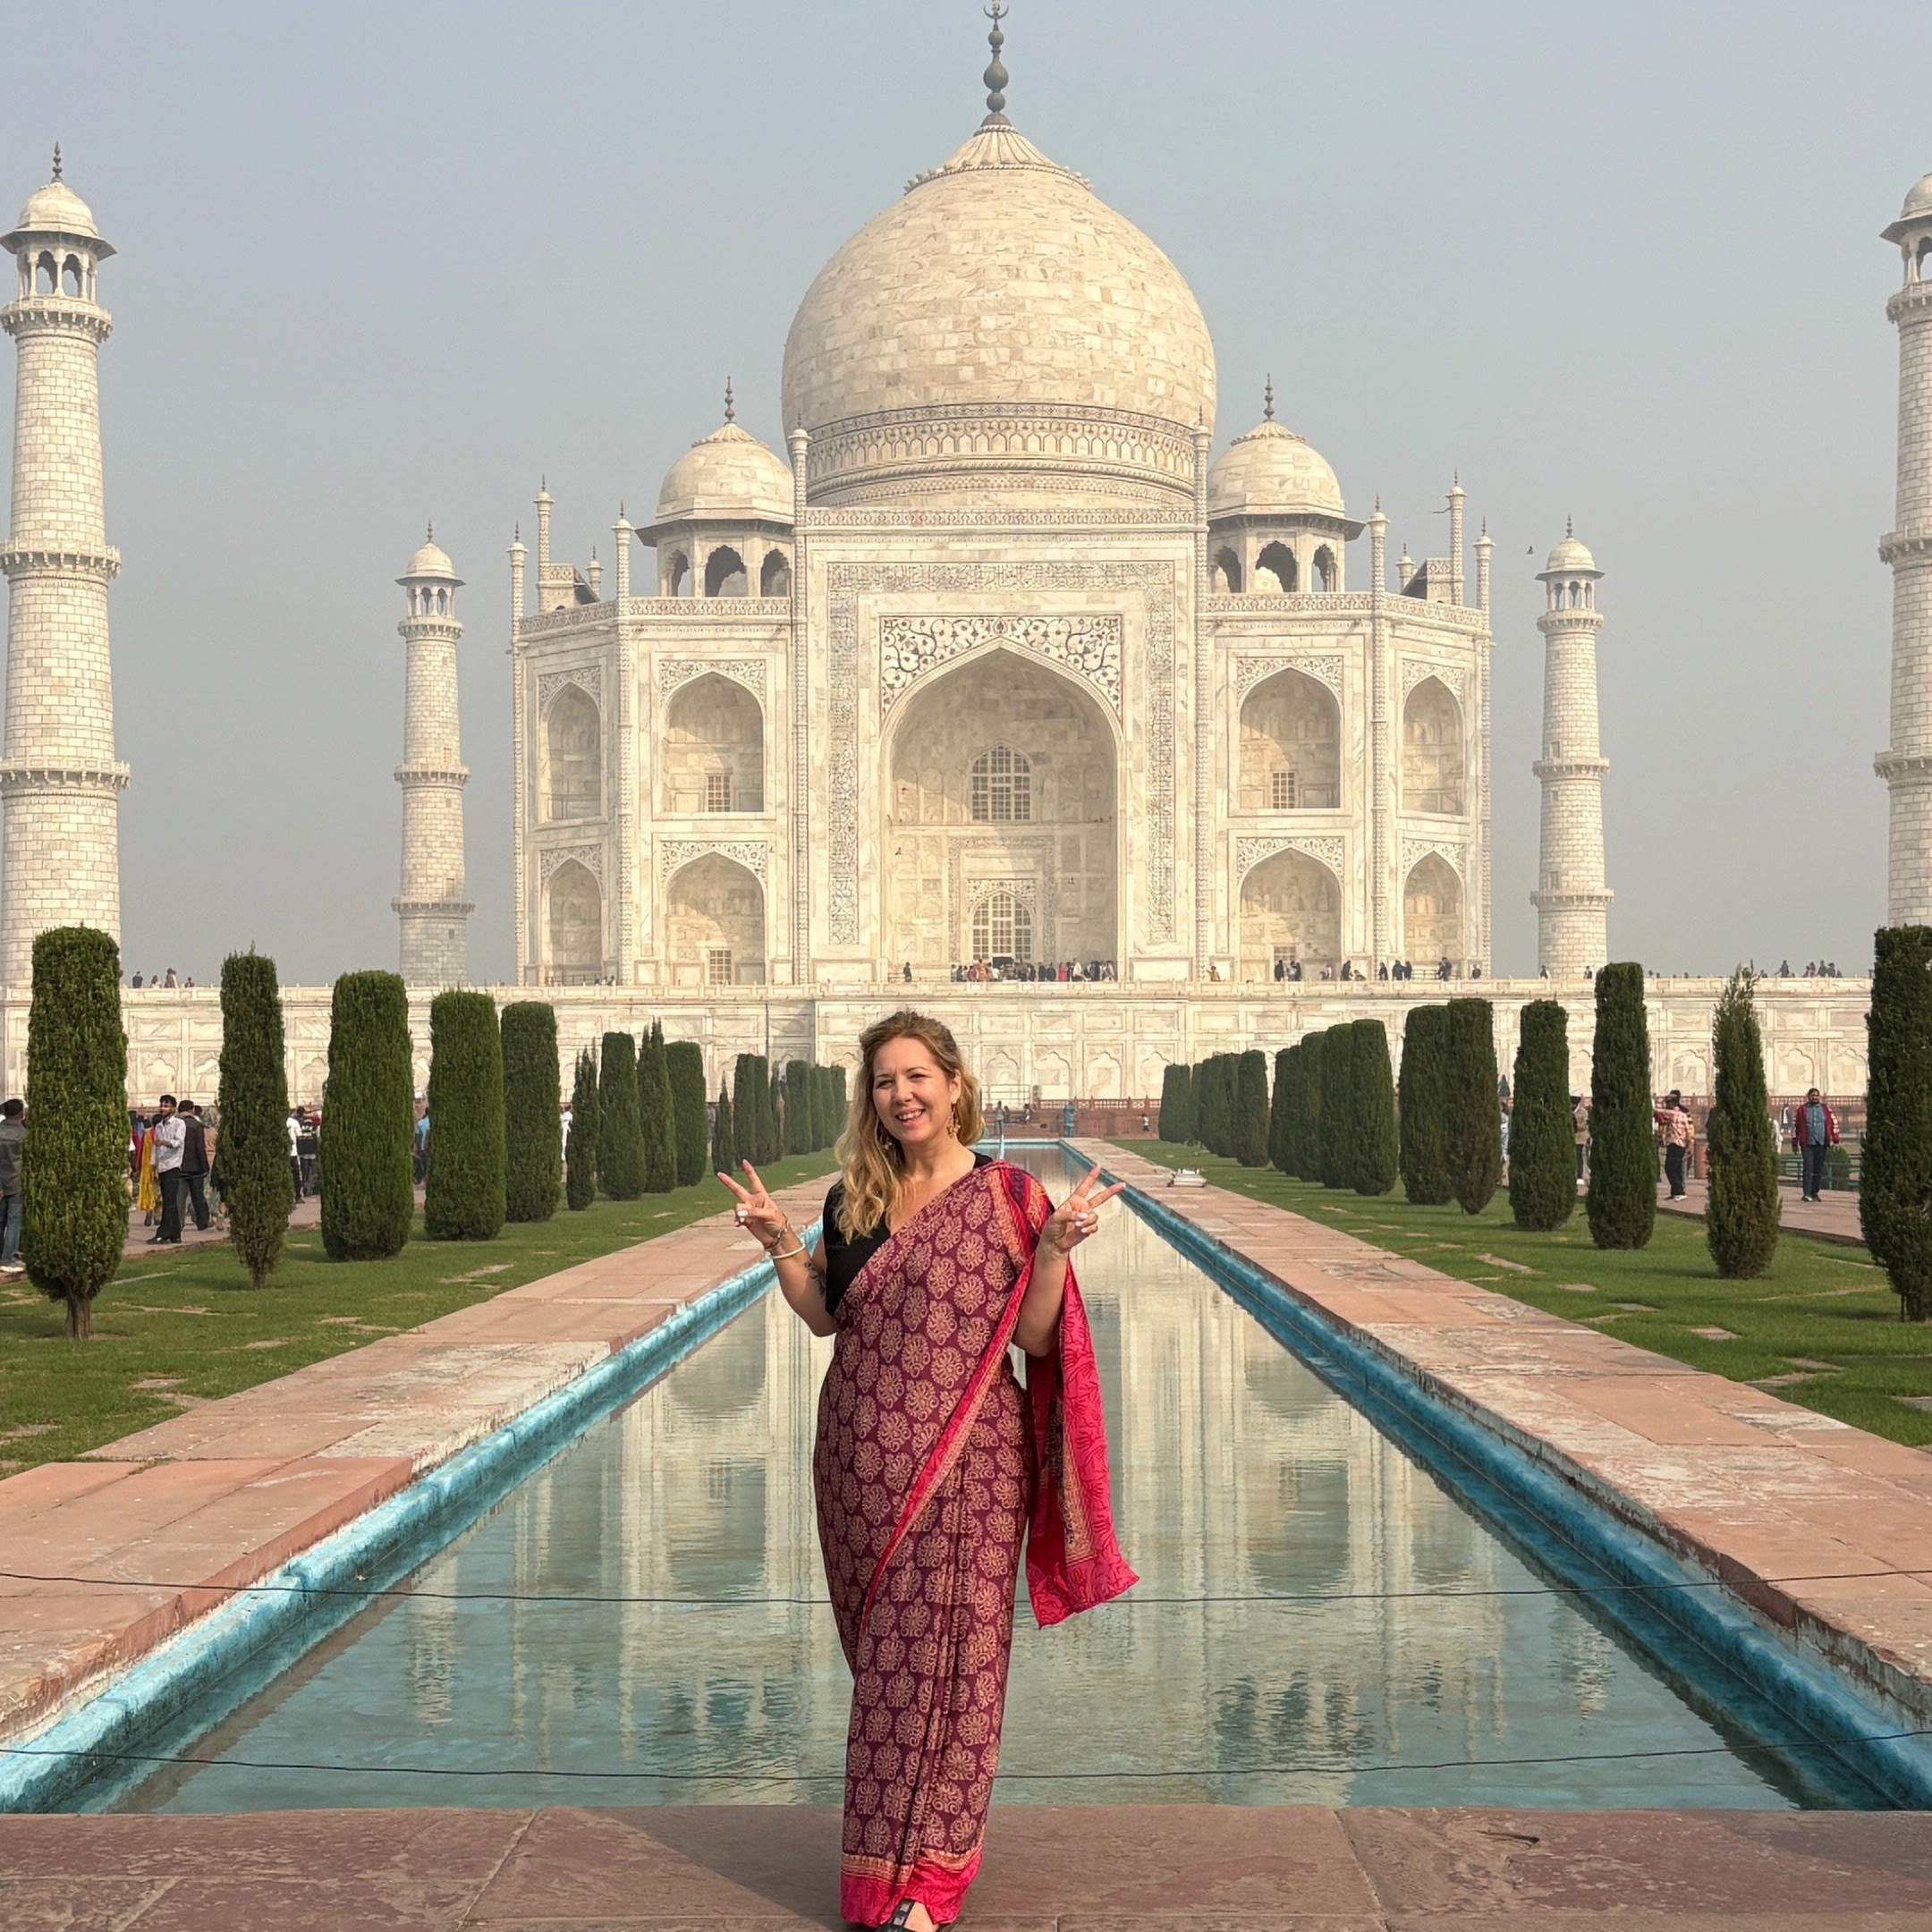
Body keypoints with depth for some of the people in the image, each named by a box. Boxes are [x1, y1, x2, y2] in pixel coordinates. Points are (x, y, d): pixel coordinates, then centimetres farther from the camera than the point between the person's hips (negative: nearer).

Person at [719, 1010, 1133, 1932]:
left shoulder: (1005, 1197, -5)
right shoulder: (853, 1199, 8)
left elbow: (1035, 1337, -6)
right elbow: (825, 1318, 12)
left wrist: (1056, 1246, -20)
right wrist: (781, 1243, 0)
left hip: (964, 1459, -4)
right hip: (862, 1456, 5)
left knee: (940, 1652, -2)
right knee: (882, 1649, 11)